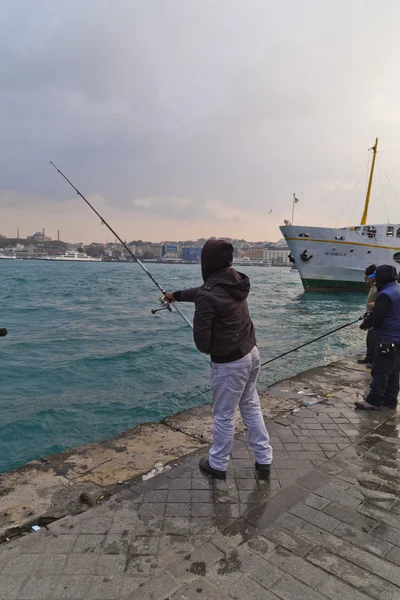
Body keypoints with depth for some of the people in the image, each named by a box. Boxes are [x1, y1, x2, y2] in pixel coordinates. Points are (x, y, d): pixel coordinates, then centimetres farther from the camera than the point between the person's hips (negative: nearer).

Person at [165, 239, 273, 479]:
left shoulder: (210, 295, -22)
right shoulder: (235, 281, 4)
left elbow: (201, 333, -20)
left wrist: (206, 349, 4)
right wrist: (177, 295, 34)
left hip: (229, 362, -8)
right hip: (251, 353, 8)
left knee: (225, 416, 9)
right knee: (251, 407, 20)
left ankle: (218, 465, 28)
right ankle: (264, 460, 30)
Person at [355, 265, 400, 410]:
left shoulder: (386, 294, -20)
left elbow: (375, 317, -20)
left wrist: (364, 325, 0)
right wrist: (369, 318, 12)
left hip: (387, 340, -9)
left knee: (380, 371, -2)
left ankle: (373, 401, 5)